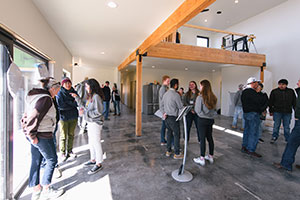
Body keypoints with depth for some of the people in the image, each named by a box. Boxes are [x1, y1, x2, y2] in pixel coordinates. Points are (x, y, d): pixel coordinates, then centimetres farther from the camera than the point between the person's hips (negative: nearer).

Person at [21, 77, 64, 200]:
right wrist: (32, 135, -16)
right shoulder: (46, 98, -19)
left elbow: (29, 114, 15)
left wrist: (31, 134, 17)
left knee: (36, 162, 17)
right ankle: (46, 190, 21)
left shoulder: (37, 95, 11)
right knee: (51, 160, 7)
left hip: (36, 135, 10)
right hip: (42, 135, -9)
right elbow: (34, 117, -26)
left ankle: (36, 190, 32)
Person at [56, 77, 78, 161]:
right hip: (64, 117, -4)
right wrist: (73, 104, -13)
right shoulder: (60, 93, -8)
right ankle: (63, 153, 20)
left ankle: (70, 151, 28)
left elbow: (78, 103, -2)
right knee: (63, 136, 5)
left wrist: (68, 103, -15)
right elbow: (61, 106, -18)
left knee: (71, 135, 13)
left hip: (73, 117, 4)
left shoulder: (74, 92, 5)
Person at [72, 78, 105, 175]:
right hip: (90, 123, 10)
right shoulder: (90, 96, 10)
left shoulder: (96, 96, -19)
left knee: (96, 143, 2)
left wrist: (85, 112, -16)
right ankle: (93, 160, 39)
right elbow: (84, 105, 20)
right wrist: (77, 97, 14)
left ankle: (98, 164, 17)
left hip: (95, 123, -10)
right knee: (91, 143, 21)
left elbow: (98, 112, -23)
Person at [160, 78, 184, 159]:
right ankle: (177, 154, 14)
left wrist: (164, 113, 6)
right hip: (173, 117, -8)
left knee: (169, 133, 18)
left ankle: (168, 151, 28)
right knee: (177, 135, 4)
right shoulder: (176, 94, -16)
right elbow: (180, 107, -10)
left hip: (167, 117, 8)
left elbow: (161, 106, 11)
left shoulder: (166, 93, 9)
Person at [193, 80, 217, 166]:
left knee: (202, 139, 2)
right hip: (210, 119, 6)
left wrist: (195, 105, 3)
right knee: (210, 138, 16)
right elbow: (214, 109, 11)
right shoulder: (213, 97, 2)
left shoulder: (200, 97, -17)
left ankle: (202, 159, 13)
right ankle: (211, 156, 30)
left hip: (202, 120, -6)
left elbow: (198, 110, -14)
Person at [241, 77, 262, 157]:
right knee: (253, 133, -2)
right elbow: (258, 102, -18)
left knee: (247, 131, 15)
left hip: (246, 113, 10)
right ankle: (251, 150, 6)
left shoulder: (244, 91, 13)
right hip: (253, 114, -10)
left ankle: (244, 147, 23)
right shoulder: (252, 92, -17)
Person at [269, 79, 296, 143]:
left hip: (287, 112, 2)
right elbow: (270, 102, 3)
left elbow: (294, 102, 12)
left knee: (287, 127, 9)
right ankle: (274, 137, 17)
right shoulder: (274, 91, 0)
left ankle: (288, 139, 21)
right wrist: (271, 111, 3)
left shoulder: (291, 91, 6)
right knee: (276, 125, 5)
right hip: (277, 112, -1)